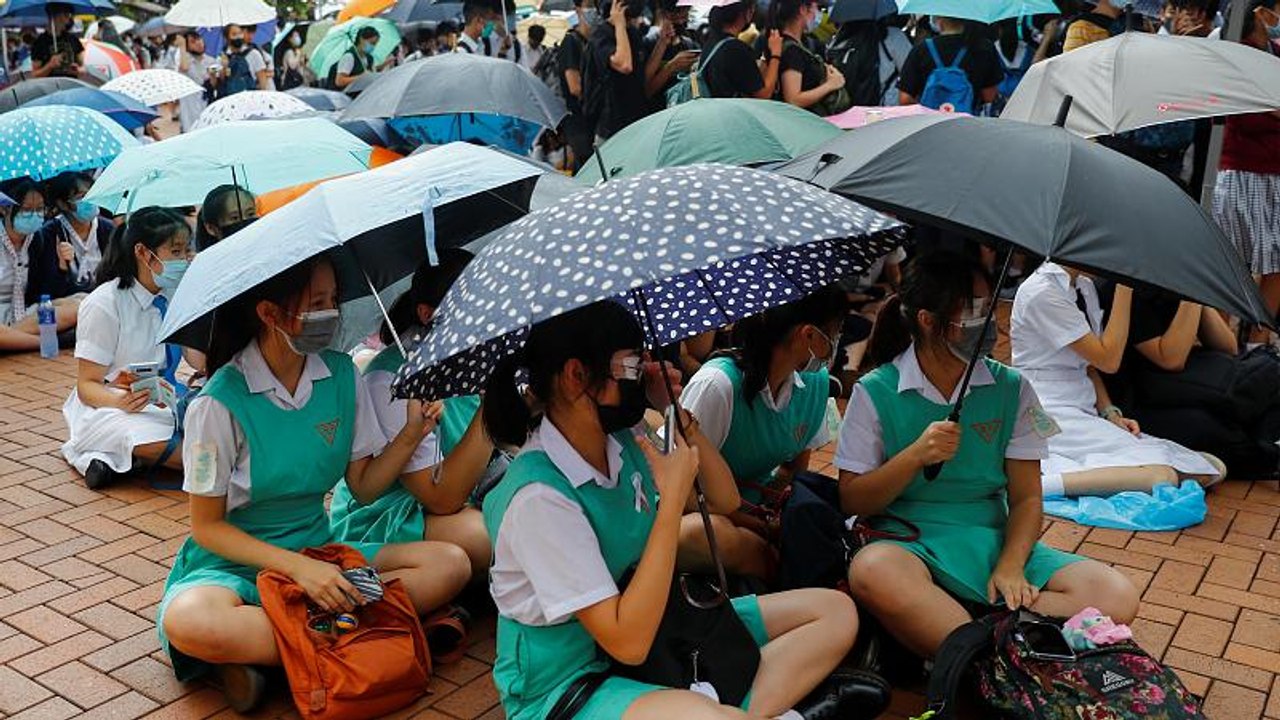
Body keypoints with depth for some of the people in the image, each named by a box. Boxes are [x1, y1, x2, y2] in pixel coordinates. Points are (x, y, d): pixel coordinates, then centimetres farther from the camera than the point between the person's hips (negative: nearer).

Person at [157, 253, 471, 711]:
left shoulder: (343, 376, -2)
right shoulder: (221, 402, -16)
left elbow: (363, 486, 4)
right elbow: (207, 525, -11)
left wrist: (411, 434, -13)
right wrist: (296, 567, -22)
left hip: (318, 550, 5)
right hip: (235, 561, -5)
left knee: (450, 564, -16)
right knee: (187, 622, -39)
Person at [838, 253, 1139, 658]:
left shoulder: (1011, 389, 7)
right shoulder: (875, 393, -2)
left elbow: (1025, 498, 6)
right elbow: (851, 501, -2)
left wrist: (1010, 567, -13)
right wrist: (916, 456, -18)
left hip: (993, 543, 4)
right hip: (910, 544, -4)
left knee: (1117, 597, -21)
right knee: (873, 572, -41)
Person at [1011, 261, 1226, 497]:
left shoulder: (1084, 286, 15)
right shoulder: (1041, 292, -12)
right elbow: (1108, 360, -13)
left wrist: (1110, 414, 3)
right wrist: (1124, 288, -11)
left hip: (1085, 412, 10)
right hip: (1049, 413, -9)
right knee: (1160, 475, -27)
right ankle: (1042, 483, -26)